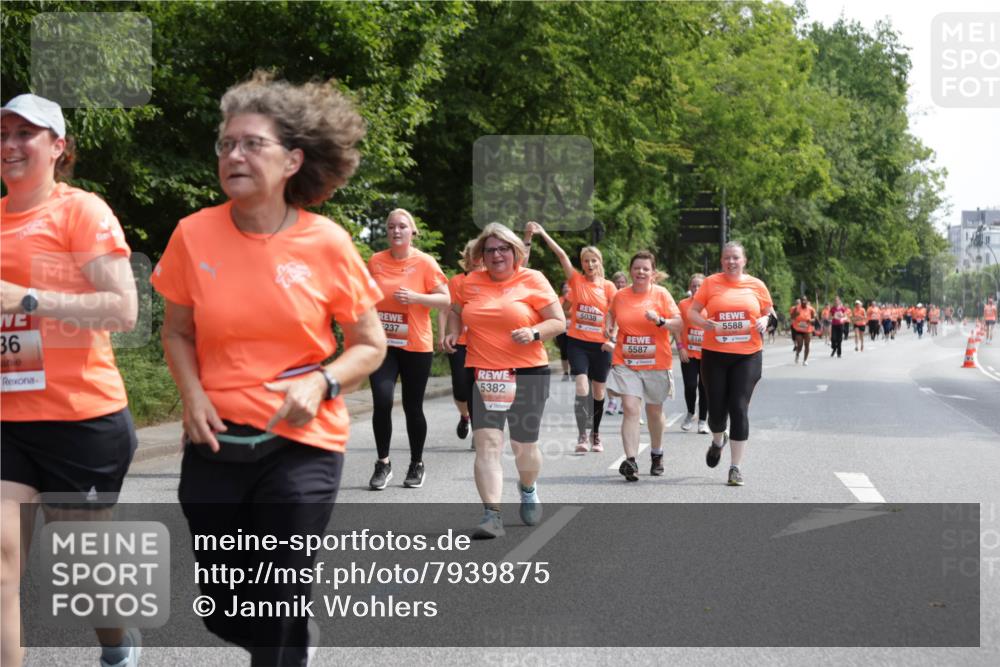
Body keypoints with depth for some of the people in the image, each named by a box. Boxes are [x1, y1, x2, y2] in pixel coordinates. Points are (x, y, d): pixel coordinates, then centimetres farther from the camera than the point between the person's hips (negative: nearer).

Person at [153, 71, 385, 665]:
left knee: (278, 610, -4)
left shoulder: (326, 243, -8)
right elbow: (178, 332, 10)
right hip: (216, 441, 3)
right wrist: (193, 395, -8)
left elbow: (370, 346, 1)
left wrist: (321, 384, -17)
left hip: (301, 444, -3)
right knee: (223, 610, 14)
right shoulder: (195, 236, -3)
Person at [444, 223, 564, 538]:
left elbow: (559, 322, -1)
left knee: (524, 446, 10)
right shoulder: (470, 283, 6)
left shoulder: (532, 281, -2)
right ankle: (492, 515, -14)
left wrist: (534, 333, -19)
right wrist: (452, 333, 5)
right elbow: (455, 311, 25)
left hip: (527, 373, -1)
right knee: (486, 442, -12)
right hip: (482, 374, 2)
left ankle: (528, 489, 43)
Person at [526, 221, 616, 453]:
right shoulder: (576, 280, 0)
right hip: (577, 342, -1)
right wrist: (542, 233, -18)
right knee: (582, 388, -15)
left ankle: (596, 434, 28)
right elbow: (561, 254, -10)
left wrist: (612, 339, -12)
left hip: (600, 345, 1)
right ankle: (582, 435, -10)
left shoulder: (608, 286, 2)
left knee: (598, 392, 11)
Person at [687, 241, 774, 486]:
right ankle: (718, 440, 41)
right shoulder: (711, 283, 1)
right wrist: (704, 323, -16)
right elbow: (692, 311, 4)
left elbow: (768, 312, 16)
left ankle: (736, 467, 2)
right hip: (715, 355, 0)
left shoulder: (756, 285, 4)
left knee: (739, 409, -6)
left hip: (748, 356, 0)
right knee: (716, 409, 4)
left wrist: (763, 322, -7)